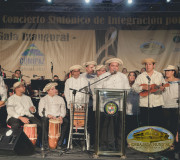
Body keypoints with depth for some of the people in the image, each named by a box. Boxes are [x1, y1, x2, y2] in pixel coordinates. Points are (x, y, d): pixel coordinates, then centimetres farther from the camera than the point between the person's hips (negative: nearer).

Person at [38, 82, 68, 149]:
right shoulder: (43, 100, 9)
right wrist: (48, 115, -18)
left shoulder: (60, 99, 17)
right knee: (44, 122, -35)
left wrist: (61, 116, -12)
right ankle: (46, 143, -23)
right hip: (48, 118, -2)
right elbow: (40, 112, -1)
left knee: (66, 121, -29)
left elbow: (63, 110, 9)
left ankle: (60, 143, -23)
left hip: (58, 117, 2)